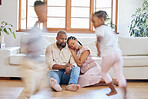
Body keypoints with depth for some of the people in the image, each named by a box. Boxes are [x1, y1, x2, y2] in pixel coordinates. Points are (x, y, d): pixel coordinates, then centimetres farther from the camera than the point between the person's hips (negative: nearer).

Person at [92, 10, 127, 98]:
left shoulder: (99, 29, -2)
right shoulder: (109, 28, 22)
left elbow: (98, 42, -16)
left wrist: (99, 52, -3)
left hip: (108, 54, -6)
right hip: (118, 52, 6)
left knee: (104, 72, 18)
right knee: (120, 74, 5)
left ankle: (113, 90, 22)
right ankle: (125, 94, -5)